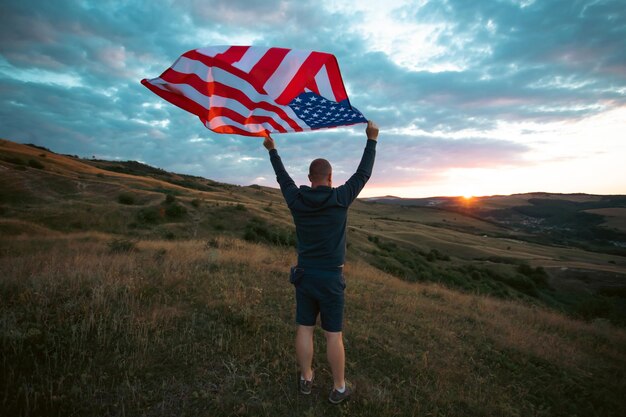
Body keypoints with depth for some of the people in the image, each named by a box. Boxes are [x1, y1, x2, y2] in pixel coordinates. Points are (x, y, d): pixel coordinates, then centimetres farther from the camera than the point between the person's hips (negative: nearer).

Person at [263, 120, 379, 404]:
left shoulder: (296, 200, -6)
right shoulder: (340, 198, -14)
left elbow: (282, 177, 12)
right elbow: (363, 173, -3)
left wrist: (272, 150, 26)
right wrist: (372, 140, 7)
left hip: (304, 275, 3)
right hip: (331, 278, -3)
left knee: (304, 329, 14)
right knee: (333, 335, 9)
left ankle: (306, 378, 32)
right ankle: (339, 388, 24)